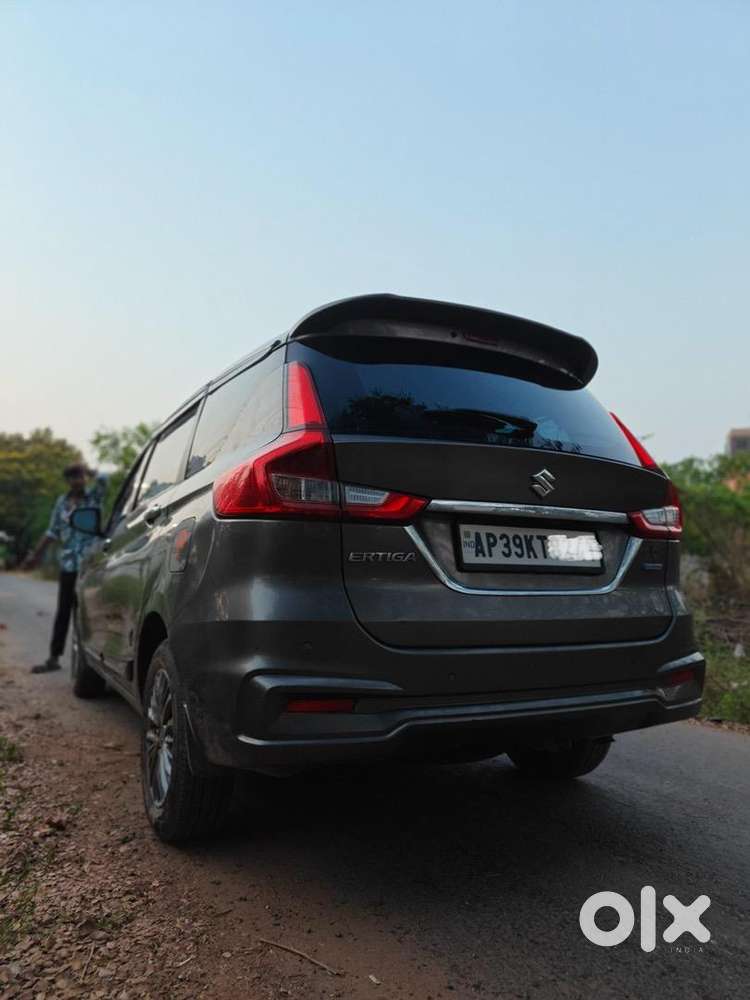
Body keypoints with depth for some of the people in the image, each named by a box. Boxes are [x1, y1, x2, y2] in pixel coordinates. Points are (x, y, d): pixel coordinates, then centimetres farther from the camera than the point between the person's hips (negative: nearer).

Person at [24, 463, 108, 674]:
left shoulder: (94, 496, 2)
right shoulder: (62, 501, 10)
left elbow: (102, 479, -19)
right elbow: (52, 531, 15)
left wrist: (86, 469, -2)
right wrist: (36, 554, 14)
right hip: (68, 564, 3)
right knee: (63, 611, 6)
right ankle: (54, 658, 11)